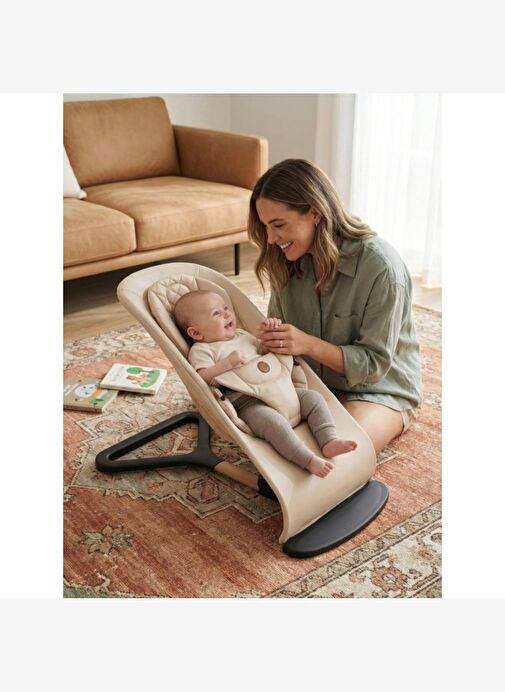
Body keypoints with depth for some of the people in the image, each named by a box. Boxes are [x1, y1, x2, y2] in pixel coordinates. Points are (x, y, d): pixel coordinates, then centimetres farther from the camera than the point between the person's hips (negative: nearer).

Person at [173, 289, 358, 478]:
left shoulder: (242, 335, 24)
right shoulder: (200, 350, 2)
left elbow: (264, 350, 35)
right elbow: (203, 378, -14)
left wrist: (272, 333, 15)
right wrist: (228, 363, -23)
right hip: (244, 402, -8)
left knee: (313, 398, -6)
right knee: (273, 420, -35)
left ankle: (329, 441, -16)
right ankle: (309, 460, -36)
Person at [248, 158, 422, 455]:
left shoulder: (381, 266, -25)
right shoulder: (289, 261, -6)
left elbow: (375, 364, -20)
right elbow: (279, 327, 5)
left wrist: (309, 344, -35)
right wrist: (271, 338, -21)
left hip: (380, 389, -5)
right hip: (312, 380, 5)